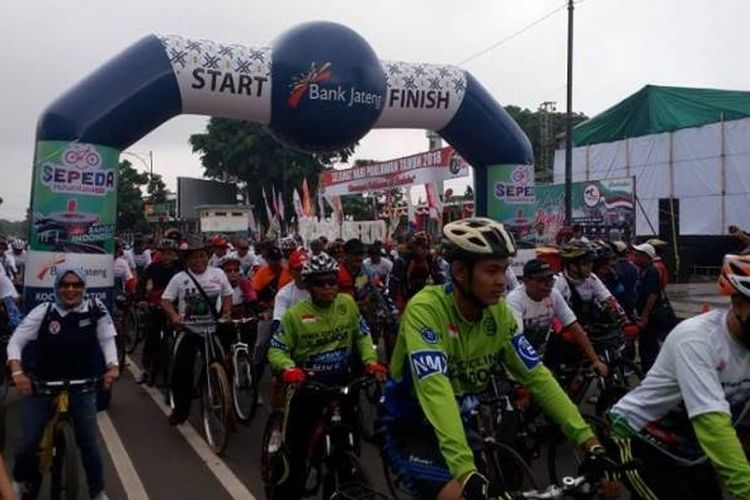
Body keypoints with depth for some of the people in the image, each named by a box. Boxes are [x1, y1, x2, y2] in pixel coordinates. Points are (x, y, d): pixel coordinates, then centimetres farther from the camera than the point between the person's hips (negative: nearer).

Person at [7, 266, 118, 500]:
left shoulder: (96, 309, -9)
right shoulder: (43, 311, -12)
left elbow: (107, 339, -4)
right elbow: (16, 341, -8)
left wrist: (112, 366, -17)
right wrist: (17, 372, -21)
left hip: (82, 387, 0)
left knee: (89, 442, 4)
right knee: (29, 441, 4)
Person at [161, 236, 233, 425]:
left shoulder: (218, 274, 2)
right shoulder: (179, 278, -2)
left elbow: (227, 296, 11)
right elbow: (166, 300, -3)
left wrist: (226, 313, -5)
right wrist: (174, 316, -19)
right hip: (188, 330, -1)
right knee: (180, 370, -3)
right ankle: (181, 408, 13)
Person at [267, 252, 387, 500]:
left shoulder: (347, 304, -5)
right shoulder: (295, 313, -12)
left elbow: (362, 336, 7)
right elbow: (276, 350, -8)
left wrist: (370, 361, -10)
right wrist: (288, 369, -28)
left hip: (342, 382, 3)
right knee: (296, 448, -2)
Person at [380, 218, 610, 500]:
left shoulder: (499, 314, -10)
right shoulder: (425, 310, -28)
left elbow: (537, 377, -7)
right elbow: (436, 391, -38)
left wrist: (586, 438, -16)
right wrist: (465, 470, -46)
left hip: (463, 423, 6)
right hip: (409, 431, -6)